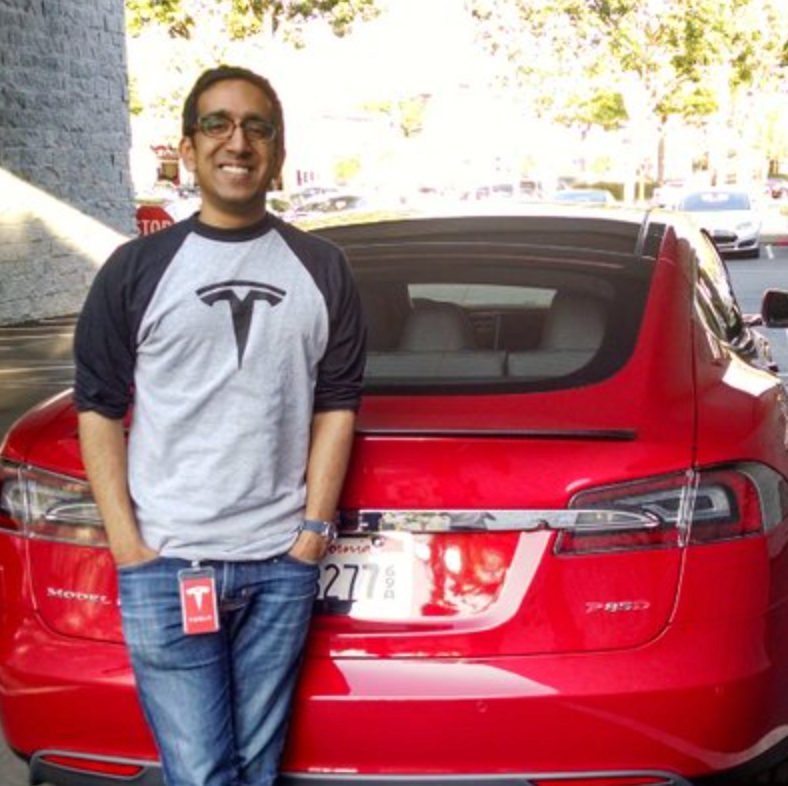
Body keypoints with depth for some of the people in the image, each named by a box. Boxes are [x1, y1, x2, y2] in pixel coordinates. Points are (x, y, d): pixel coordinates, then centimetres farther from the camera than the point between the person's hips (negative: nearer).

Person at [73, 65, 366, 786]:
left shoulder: (322, 269, 8)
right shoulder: (136, 269, 4)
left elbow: (337, 404, 9)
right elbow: (99, 408, 4)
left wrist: (315, 525, 0)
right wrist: (128, 544, -4)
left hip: (283, 565, 2)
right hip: (165, 563, -1)